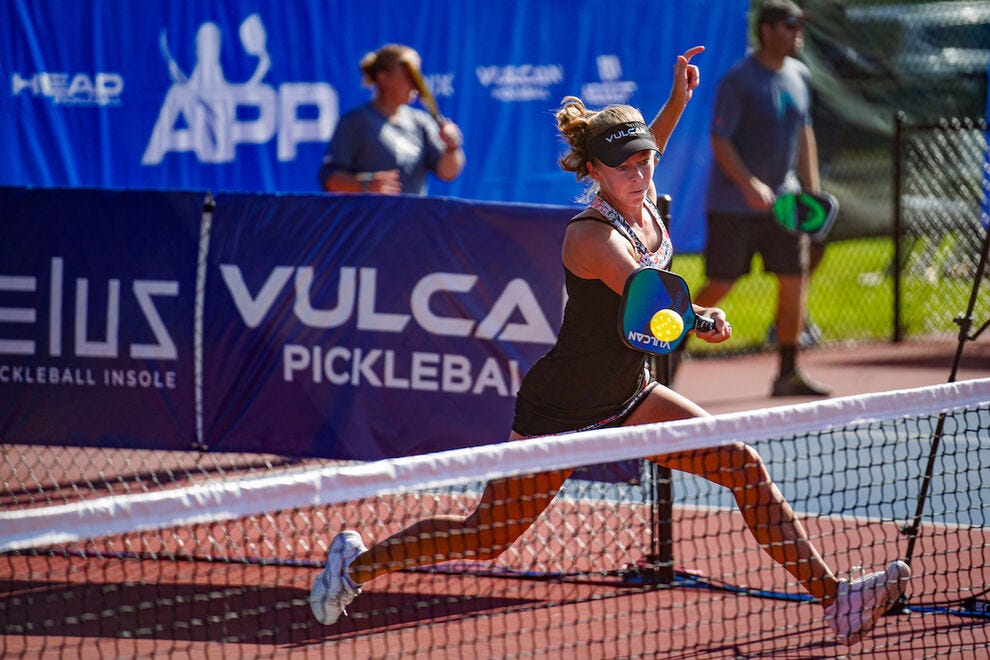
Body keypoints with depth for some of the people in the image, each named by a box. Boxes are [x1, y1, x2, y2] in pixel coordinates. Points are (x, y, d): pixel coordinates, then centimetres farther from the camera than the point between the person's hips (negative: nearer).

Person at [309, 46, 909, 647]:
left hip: (629, 395, 8)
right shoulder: (591, 236, -28)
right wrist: (698, 319, -63)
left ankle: (833, 597, -1)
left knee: (744, 467, -5)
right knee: (486, 538, 3)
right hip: (560, 409, -8)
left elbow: (639, 154, 23)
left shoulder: (644, 199, -3)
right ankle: (358, 562, 27)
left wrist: (678, 100, 13)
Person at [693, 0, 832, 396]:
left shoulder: (799, 76, 8)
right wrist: (749, 184, -26)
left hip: (782, 200, 6)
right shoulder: (738, 80, -13)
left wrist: (812, 189, 13)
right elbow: (719, 141, -16)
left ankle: (788, 374, 8)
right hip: (733, 206, -6)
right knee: (719, 286, -4)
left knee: (794, 281, 1)